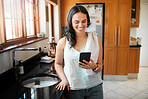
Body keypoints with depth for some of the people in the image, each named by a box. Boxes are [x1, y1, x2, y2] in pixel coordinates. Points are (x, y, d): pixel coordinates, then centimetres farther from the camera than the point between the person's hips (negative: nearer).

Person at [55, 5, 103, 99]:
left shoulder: (95, 39, -4)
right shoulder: (63, 42, -6)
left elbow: (100, 67, 1)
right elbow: (58, 63, 8)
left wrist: (94, 67, -20)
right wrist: (64, 79, -6)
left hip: (94, 88, 1)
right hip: (73, 89, 0)